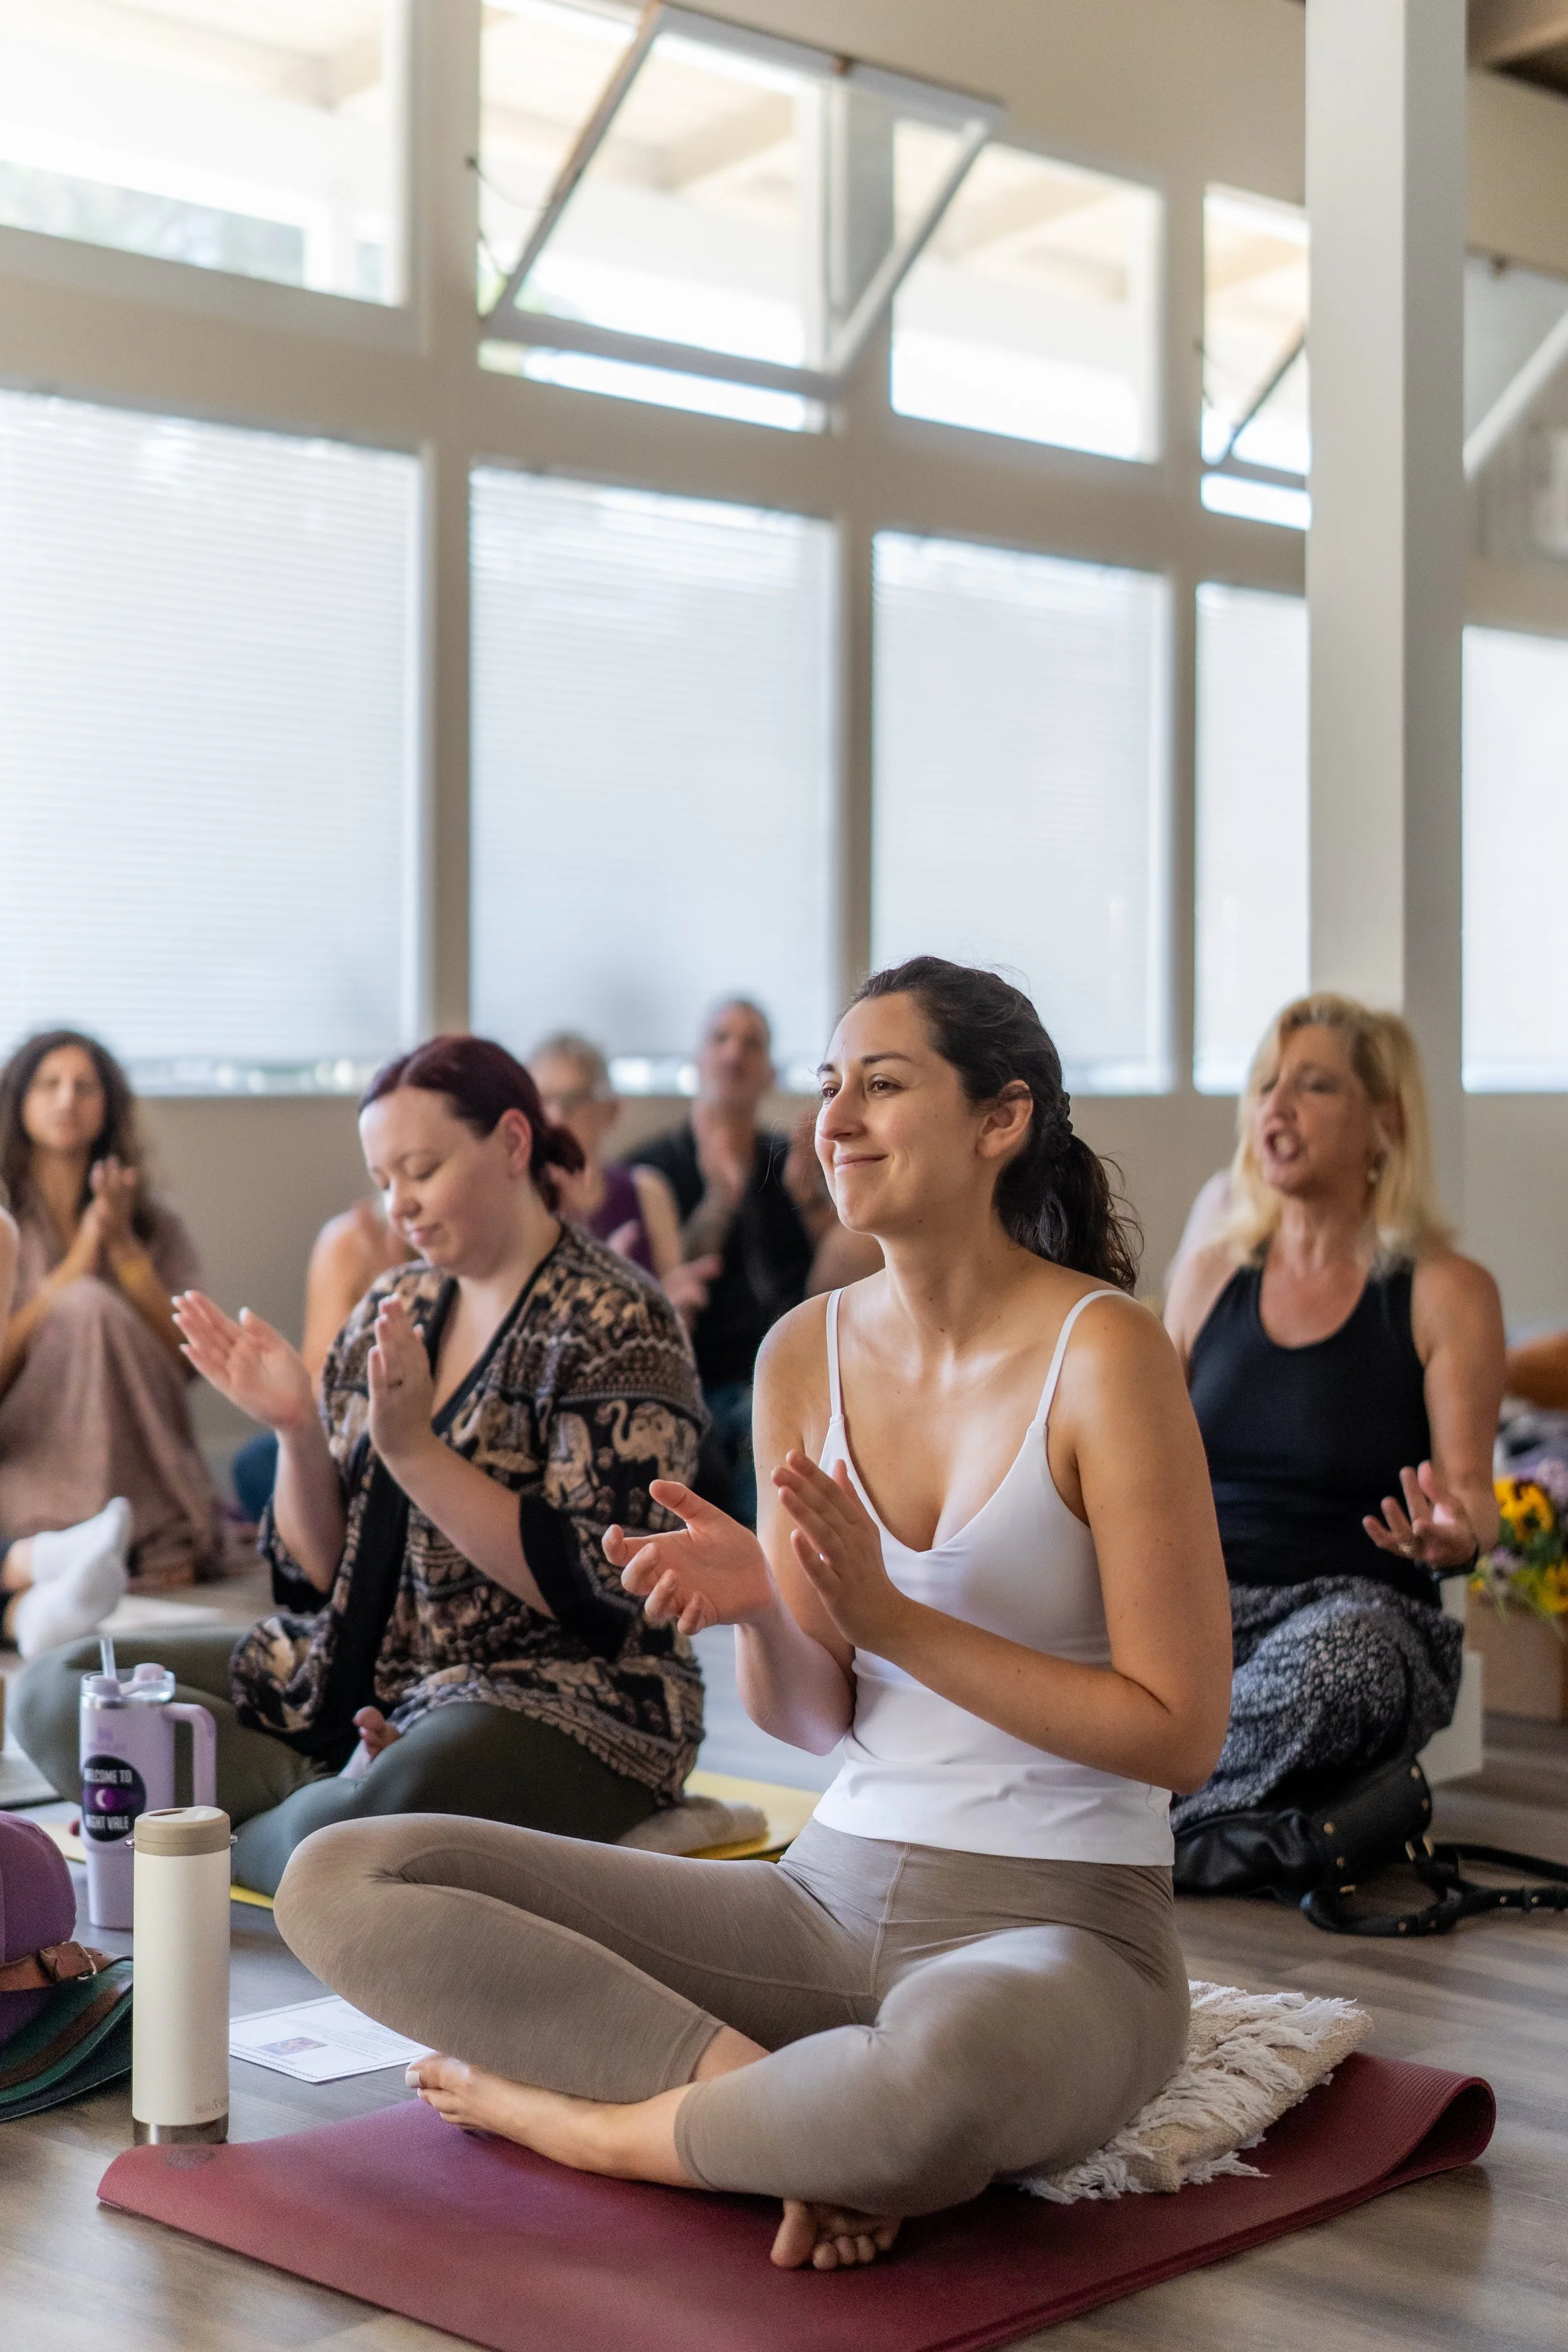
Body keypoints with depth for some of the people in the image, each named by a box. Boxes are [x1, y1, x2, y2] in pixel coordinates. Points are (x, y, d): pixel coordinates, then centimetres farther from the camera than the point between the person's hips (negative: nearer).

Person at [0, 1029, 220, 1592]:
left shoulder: (153, 1223, 13)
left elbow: (190, 1361, 2)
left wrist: (124, 1248, -5)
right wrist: (74, 1267, -12)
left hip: (139, 1457, 2)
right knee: (89, 1304, -26)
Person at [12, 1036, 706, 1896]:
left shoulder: (616, 1325, -9)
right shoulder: (390, 1310, 11)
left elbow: (592, 1588, -18)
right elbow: (325, 1566, 12)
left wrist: (412, 1446, -22)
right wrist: (297, 1428, -7)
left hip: (564, 1692, -8)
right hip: (367, 1674, 8)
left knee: (365, 1829, -39)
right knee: (54, 1688, -4)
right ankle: (337, 1794, -17)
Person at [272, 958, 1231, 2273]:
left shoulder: (1102, 1352, -11)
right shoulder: (807, 1351, 5)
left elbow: (1180, 1735, -13)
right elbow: (811, 1721, 9)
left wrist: (892, 1618, -17)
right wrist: (762, 1608, -14)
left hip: (1064, 1921, -5)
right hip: (836, 1892, 6)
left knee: (943, 2063, -45)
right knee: (340, 1882, -8)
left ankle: (585, 2122, -13)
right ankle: (806, 2117, -15)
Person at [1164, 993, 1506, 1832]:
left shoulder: (1447, 1293, 2)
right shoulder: (1207, 1279, 14)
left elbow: (1472, 1494, -2)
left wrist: (1454, 1537, -25)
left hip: (1360, 1611, -3)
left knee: (1327, 1655, -40)